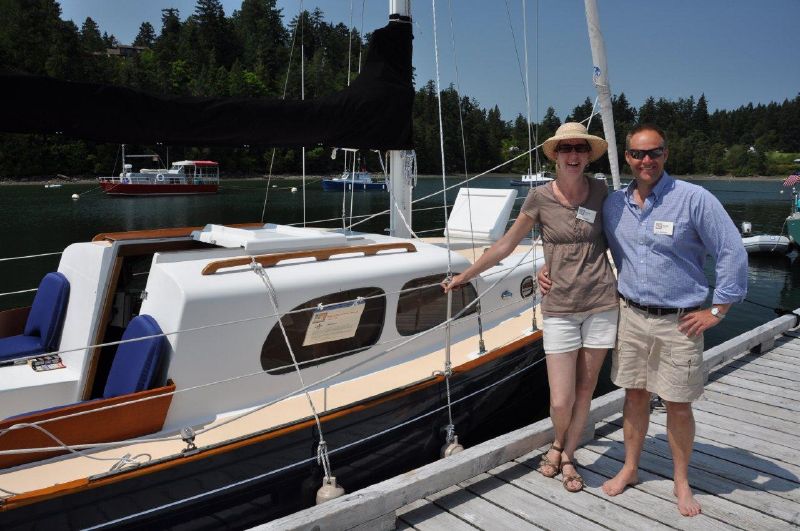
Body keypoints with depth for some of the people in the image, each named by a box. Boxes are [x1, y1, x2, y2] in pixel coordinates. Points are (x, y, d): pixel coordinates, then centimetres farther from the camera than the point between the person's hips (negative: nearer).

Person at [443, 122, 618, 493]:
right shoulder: (540, 197, -4)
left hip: (602, 304, 2)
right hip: (560, 308, -2)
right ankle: (558, 442, 31)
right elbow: (506, 244, 5)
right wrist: (464, 276, 10)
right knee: (560, 402, -3)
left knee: (584, 390, 10)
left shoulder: (600, 191, 1)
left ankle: (567, 456, 32)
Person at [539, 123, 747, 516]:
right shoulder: (613, 204, 3)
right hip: (631, 316, 4)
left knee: (678, 406, 8)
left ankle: (681, 481, 29)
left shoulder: (694, 199, -12)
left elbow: (732, 253, -10)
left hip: (679, 322, -3)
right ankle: (630, 469, 32)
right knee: (635, 395, 15)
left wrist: (716, 310, -9)